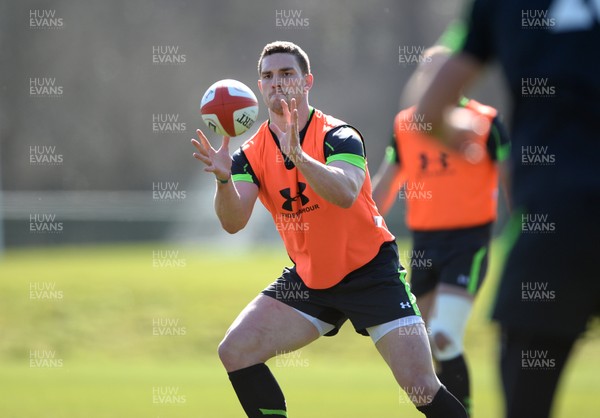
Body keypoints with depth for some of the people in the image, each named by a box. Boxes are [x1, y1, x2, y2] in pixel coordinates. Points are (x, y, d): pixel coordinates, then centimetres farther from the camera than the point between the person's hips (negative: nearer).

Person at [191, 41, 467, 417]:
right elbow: (234, 222, -15)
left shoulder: (338, 135, -15)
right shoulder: (252, 153, -2)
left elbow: (346, 193, -35)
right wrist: (224, 179, -35)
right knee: (234, 353, -10)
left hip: (371, 271, -5)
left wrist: (297, 155, -49)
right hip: (308, 279, 5)